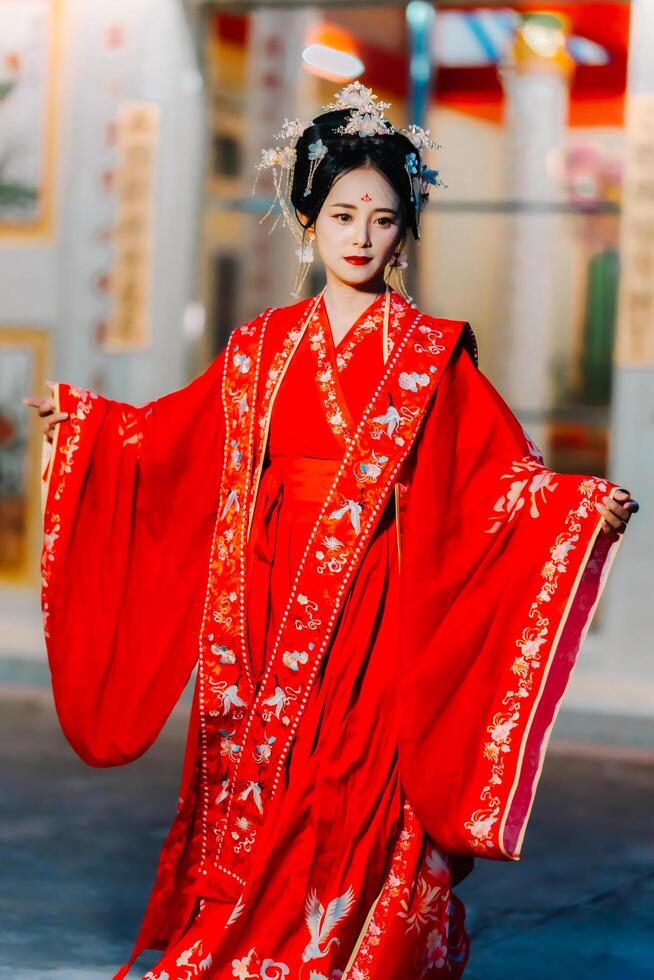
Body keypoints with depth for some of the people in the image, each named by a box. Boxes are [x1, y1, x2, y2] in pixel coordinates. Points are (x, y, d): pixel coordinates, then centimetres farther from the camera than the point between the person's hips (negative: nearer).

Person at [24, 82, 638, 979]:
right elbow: (176, 436, 20)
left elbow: (499, 470, -5)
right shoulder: (265, 346, 9)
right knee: (260, 788, 6)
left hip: (375, 603, -3)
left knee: (354, 794, -6)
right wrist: (80, 419, 23)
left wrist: (585, 506, -20)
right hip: (271, 599, 3)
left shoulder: (431, 352, 0)